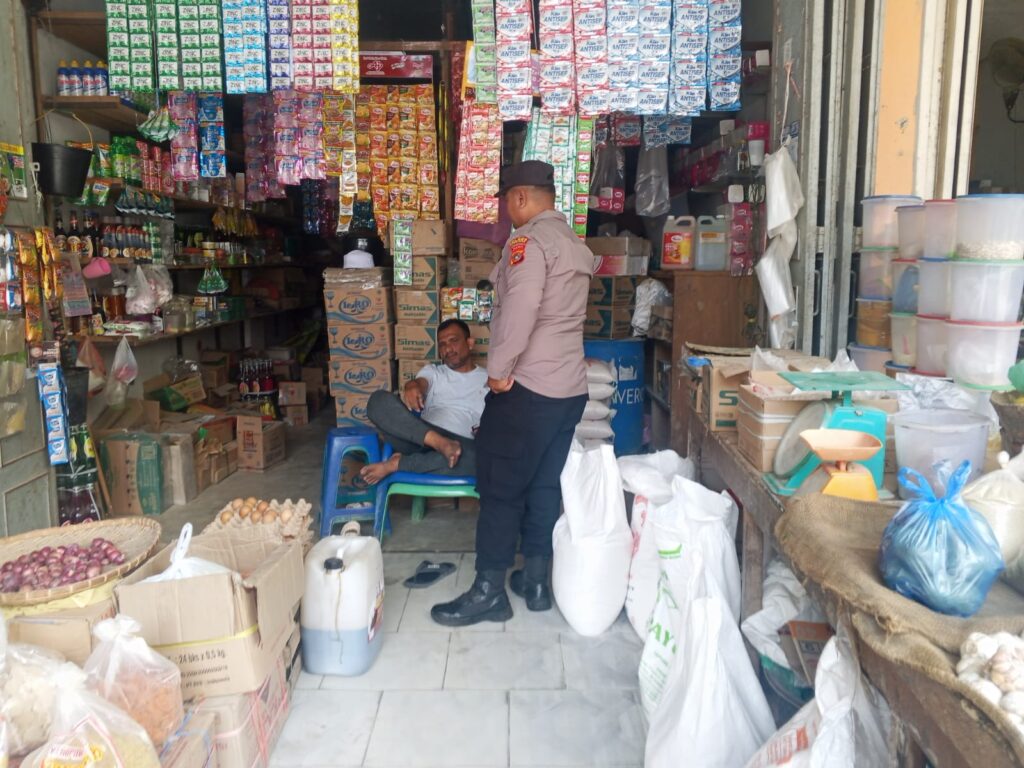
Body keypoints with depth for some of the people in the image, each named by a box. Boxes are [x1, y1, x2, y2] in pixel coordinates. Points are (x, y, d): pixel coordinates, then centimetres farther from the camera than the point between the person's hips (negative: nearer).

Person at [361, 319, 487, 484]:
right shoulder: (432, 371, 22)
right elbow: (420, 383, -2)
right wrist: (412, 386, -28)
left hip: (461, 444, -1)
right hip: (421, 440, 2)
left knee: (481, 456, -40)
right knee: (380, 400, -21)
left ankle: (396, 464, -27)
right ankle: (438, 441, -36)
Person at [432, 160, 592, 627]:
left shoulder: (530, 240, -11)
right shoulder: (576, 245, 17)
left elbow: (519, 309, -25)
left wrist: (499, 371, -17)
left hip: (527, 387, -9)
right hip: (571, 387, 9)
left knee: (500, 488, 0)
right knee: (545, 486, 14)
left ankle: (489, 593, 8)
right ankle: (536, 581, 25)